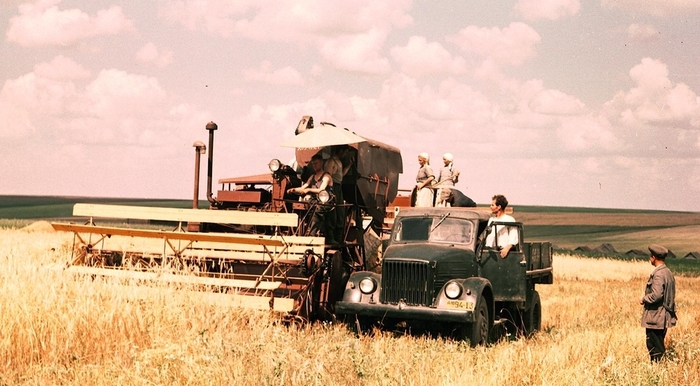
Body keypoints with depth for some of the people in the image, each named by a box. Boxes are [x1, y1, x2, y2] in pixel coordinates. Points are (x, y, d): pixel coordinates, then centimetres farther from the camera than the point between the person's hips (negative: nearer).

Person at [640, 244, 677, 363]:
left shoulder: (658, 274, -18)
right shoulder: (668, 272, 12)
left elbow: (656, 295, -27)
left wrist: (644, 299, -10)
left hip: (655, 317, -10)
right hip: (664, 317, 10)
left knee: (654, 348, -4)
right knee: (659, 347, 15)